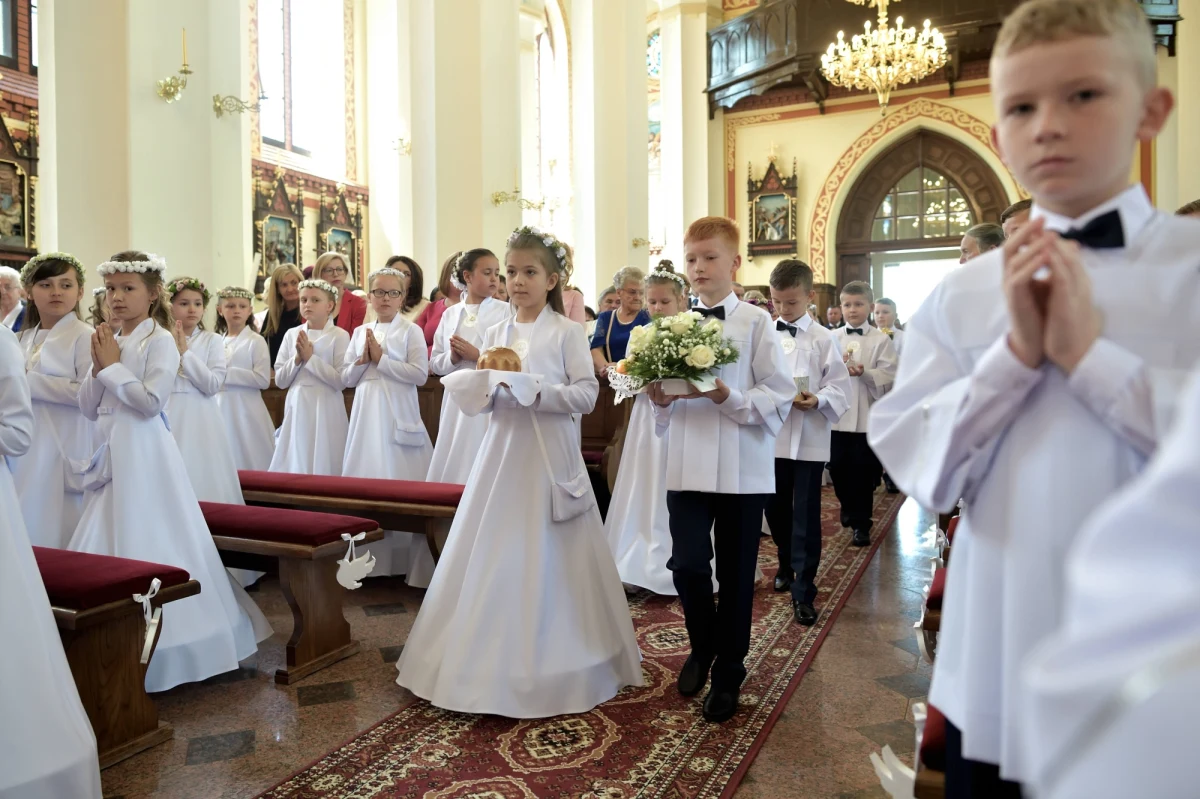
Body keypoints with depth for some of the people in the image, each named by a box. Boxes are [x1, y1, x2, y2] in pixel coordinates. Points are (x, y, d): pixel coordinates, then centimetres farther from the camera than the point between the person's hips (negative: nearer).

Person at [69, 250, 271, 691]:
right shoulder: (108, 342, 12)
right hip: (114, 452, 8)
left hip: (145, 453, -7)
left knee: (146, 539, -3)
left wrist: (112, 367, -11)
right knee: (109, 540, 12)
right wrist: (98, 367, -3)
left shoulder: (159, 340, -9)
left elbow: (151, 400, -19)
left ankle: (162, 651, 9)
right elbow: (88, 407, 11)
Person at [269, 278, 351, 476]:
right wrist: (298, 359, -8)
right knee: (294, 465, 9)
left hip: (325, 409, -4)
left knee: (323, 465, 2)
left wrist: (310, 357, -14)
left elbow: (341, 381, -13)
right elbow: (280, 380, 7)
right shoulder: (291, 334, 8)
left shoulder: (339, 336, -5)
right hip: (296, 408, 4)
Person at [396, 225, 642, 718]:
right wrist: (489, 382, -9)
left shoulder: (566, 332, -4)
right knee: (493, 557, 6)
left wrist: (533, 389, -18)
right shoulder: (494, 335, 10)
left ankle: (551, 665, 18)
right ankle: (492, 660, 20)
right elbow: (478, 400, 11)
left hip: (550, 456, -4)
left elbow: (587, 395, -10)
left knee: (546, 561, 2)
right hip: (502, 453, 5)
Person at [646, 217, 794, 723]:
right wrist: (660, 399, -10)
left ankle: (728, 672, 30)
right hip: (687, 466, 2)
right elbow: (658, 388, 12)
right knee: (687, 564, -6)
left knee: (736, 573, 9)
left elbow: (780, 398, -8)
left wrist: (728, 397, -20)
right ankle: (702, 646, 27)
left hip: (743, 468, -2)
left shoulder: (756, 322, -2)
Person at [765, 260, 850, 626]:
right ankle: (787, 564, 40)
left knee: (806, 516, 1)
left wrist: (818, 400, -22)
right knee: (775, 509, 16)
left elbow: (840, 387, -5)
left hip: (809, 439, -3)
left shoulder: (823, 339, -2)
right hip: (771, 435, 3)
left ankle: (804, 591, 10)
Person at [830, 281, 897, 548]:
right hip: (837, 414, 2)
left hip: (867, 416, -2)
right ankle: (850, 510, 37)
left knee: (864, 472, 4)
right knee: (838, 468, 11)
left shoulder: (881, 340, -1)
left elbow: (889, 376, -8)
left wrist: (864, 372, -23)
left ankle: (861, 523, 18)